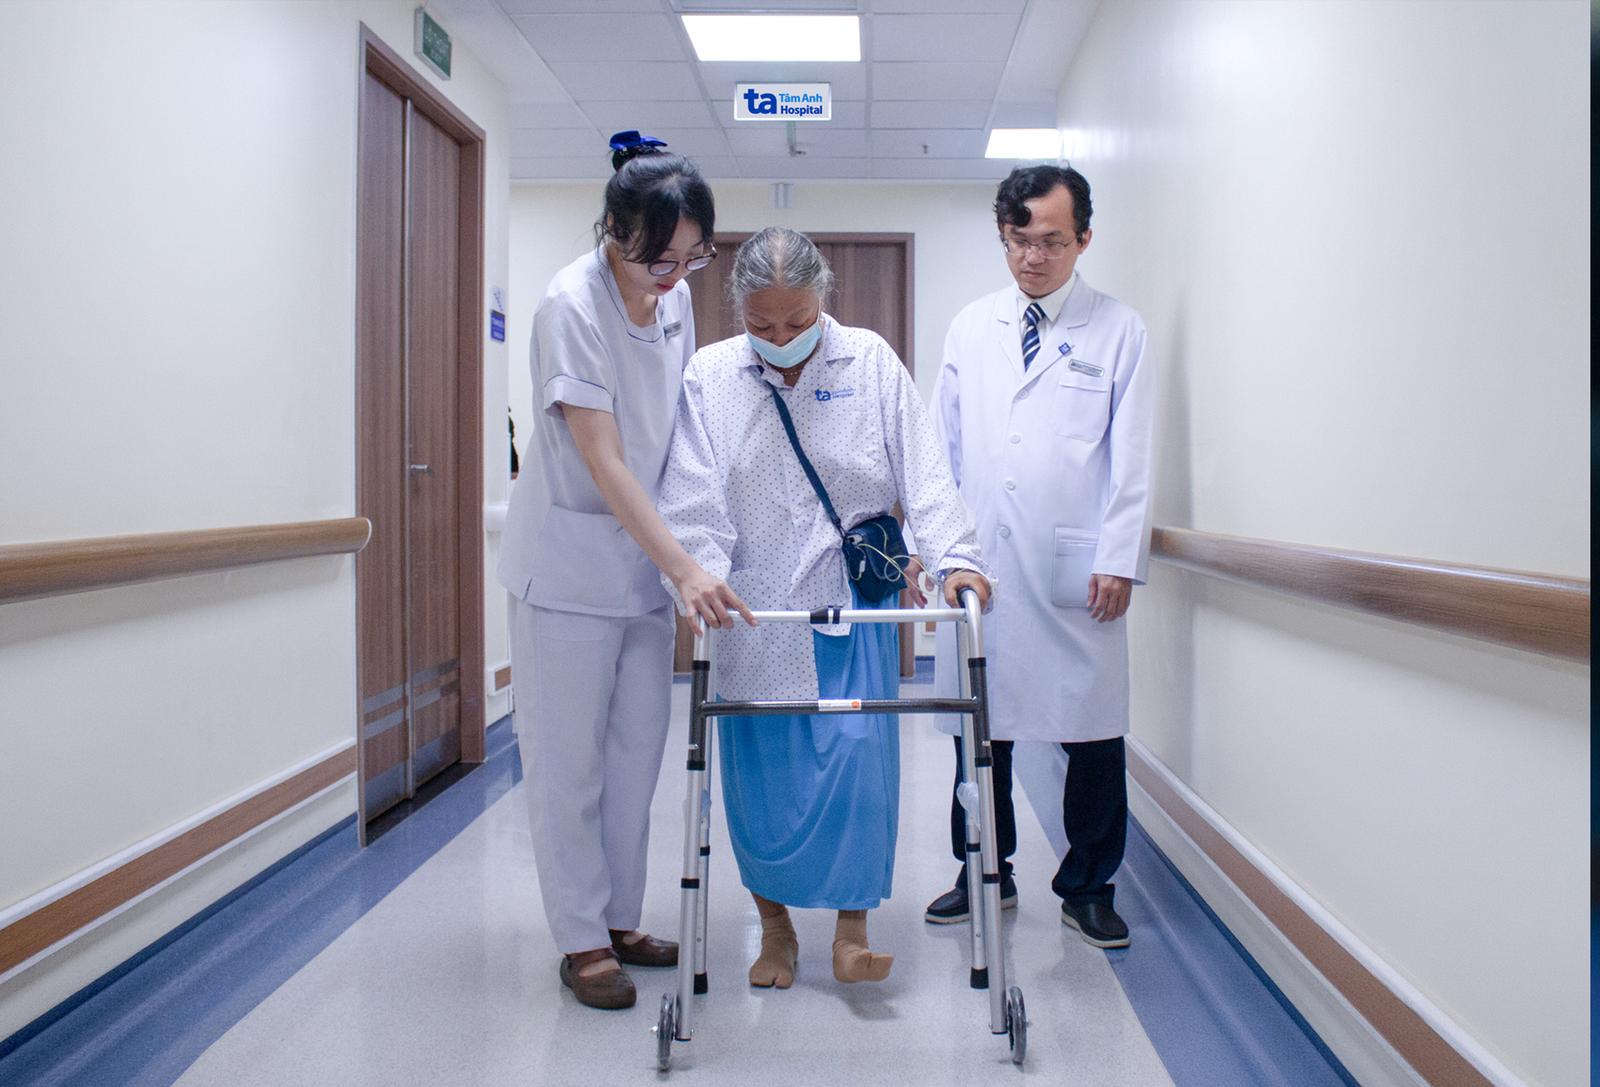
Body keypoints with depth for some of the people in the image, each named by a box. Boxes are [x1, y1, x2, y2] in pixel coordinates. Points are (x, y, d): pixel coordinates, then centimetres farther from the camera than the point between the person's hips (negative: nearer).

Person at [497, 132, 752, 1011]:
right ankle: (581, 942, 14)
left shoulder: (674, 298, 2)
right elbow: (603, 460, -23)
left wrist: (676, 560, 7)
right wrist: (684, 567, -28)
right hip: (569, 561, -7)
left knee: (637, 751, 12)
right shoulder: (571, 306, -19)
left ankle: (620, 920, 25)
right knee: (569, 759, 2)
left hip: (644, 557, 7)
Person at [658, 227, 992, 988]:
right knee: (759, 769, 5)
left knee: (858, 759, -6)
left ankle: (851, 933, 5)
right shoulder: (707, 376, 1)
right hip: (751, 609, 1)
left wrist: (955, 556, -14)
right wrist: (704, 576, -19)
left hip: (852, 604, 0)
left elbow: (923, 471, -2)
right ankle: (775, 925, 22)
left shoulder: (871, 362, 2)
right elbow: (693, 496, -4)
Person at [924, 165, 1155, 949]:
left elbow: (1132, 457, 0)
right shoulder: (969, 329, 13)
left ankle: (1088, 887, 19)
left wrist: (1119, 560, -8)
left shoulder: (1119, 331, 5)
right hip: (980, 563, 3)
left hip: (1076, 569, -2)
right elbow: (941, 444, 14)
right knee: (979, 726, 8)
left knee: (1091, 734, 2)